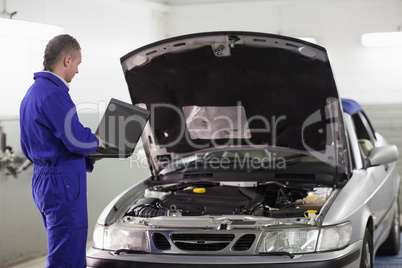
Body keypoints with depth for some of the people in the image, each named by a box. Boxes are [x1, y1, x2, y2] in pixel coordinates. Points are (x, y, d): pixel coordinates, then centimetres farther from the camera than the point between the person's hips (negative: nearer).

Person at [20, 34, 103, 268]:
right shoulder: (54, 95, -17)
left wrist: (87, 152, 20)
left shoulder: (32, 93, 15)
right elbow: (79, 141, -22)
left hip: (42, 181, 11)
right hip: (63, 183, -11)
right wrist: (96, 142, 2)